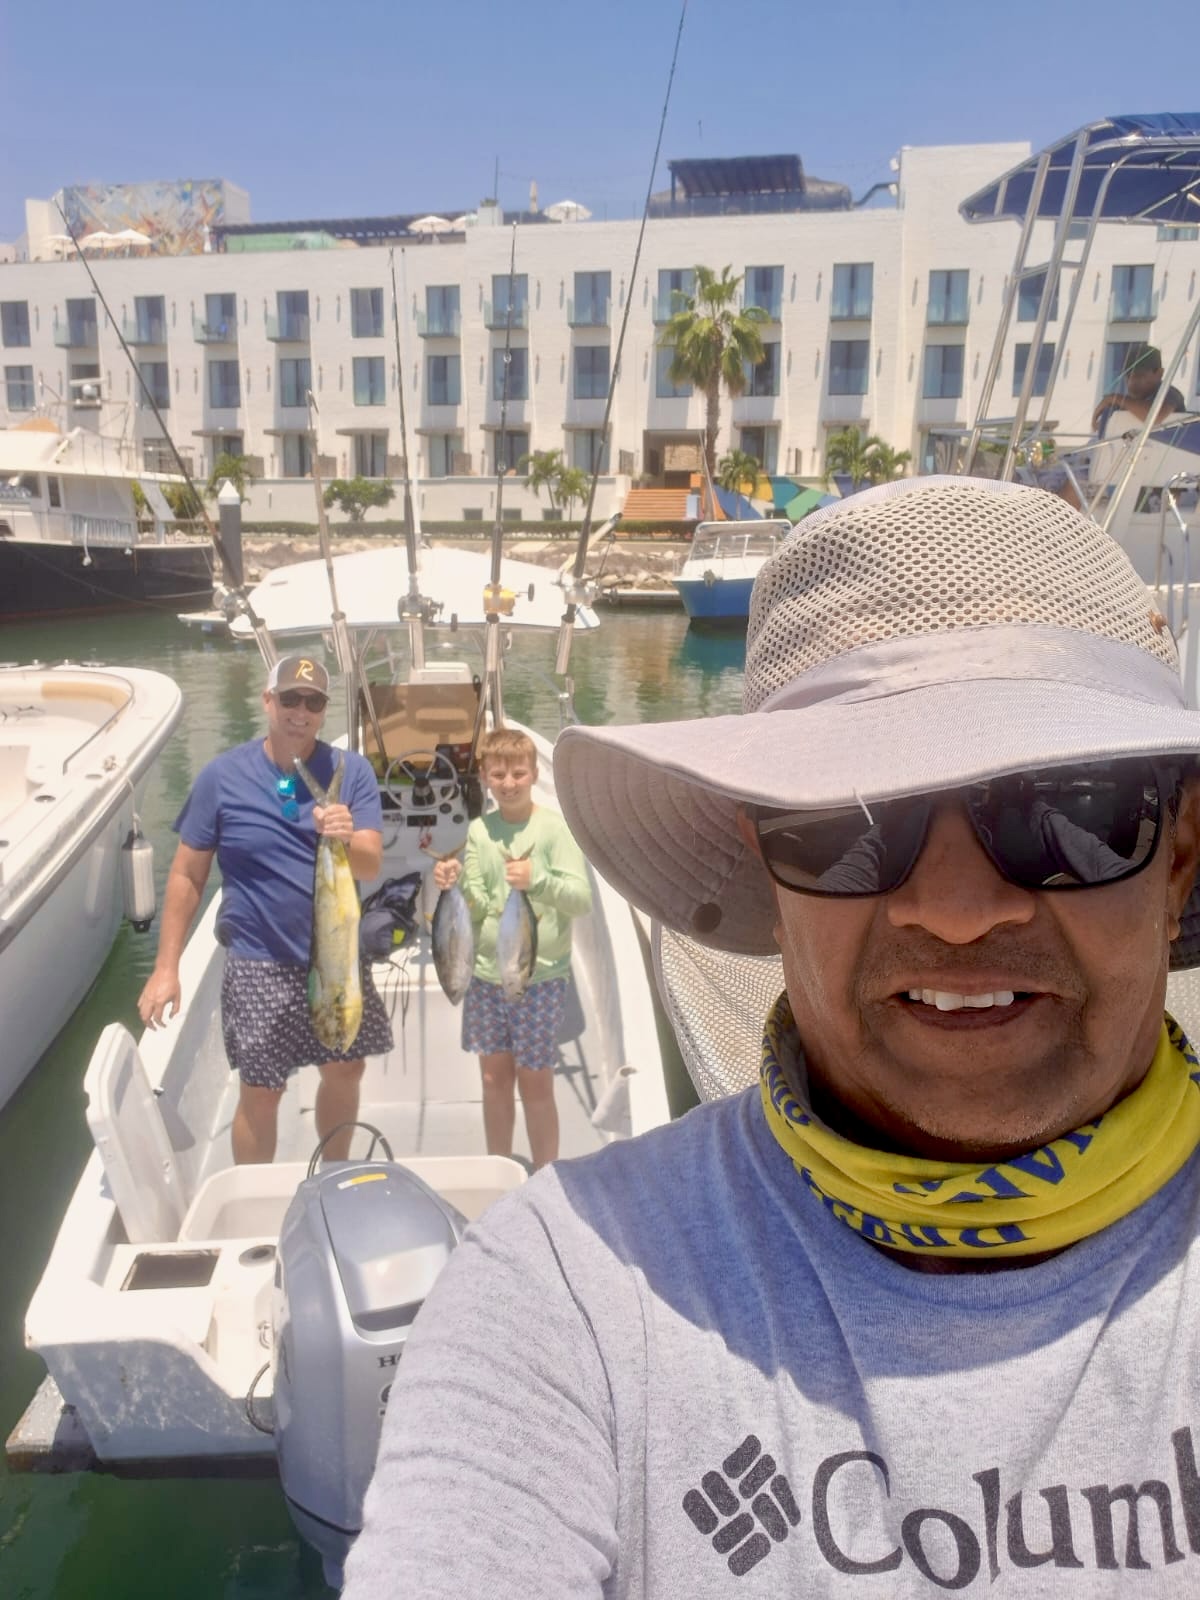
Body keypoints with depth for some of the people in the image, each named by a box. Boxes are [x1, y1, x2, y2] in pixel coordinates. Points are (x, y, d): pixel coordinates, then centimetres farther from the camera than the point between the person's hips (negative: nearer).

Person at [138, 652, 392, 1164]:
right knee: (262, 1093, 6)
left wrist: (346, 839, -36)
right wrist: (166, 966, -7)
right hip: (260, 965, -2)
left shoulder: (351, 771, -6)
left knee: (345, 1071, 17)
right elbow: (187, 874, -4)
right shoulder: (222, 775, -9)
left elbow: (371, 866, -13)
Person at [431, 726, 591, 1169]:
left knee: (535, 1083, 5)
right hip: (485, 972, 4)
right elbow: (477, 908, 0)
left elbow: (582, 898, -16)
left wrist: (536, 880, -31)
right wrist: (455, 884, -19)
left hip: (540, 976, -4)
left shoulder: (554, 828, -8)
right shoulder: (479, 830, 3)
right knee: (494, 1077, 14)